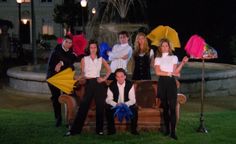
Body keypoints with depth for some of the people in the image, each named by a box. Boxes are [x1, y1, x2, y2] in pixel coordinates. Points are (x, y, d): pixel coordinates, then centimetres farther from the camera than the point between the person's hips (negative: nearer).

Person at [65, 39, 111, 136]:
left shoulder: (101, 59, 7)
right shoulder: (84, 59, 5)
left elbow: (109, 70, 18)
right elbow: (82, 73, 7)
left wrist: (104, 78, 5)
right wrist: (83, 77, -14)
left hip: (99, 84, 1)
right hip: (89, 83, -1)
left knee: (100, 106, 3)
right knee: (83, 106, -5)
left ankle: (99, 129, 15)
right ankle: (75, 129, 1)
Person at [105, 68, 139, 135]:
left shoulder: (130, 85, -12)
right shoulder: (112, 86, -10)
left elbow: (133, 100, -15)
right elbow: (108, 99, -11)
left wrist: (125, 104, -35)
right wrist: (116, 104, -32)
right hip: (115, 106, 1)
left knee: (134, 108, -29)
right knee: (108, 108, -28)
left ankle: (133, 129, -9)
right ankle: (111, 129, -9)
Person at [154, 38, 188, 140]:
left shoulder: (174, 57, 7)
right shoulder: (157, 59, 9)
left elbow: (176, 72, -3)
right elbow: (158, 72, -6)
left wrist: (183, 63, -14)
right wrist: (170, 73, -8)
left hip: (171, 82, -1)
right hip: (162, 83, 1)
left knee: (172, 107, -9)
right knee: (165, 107, 6)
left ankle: (173, 132, -9)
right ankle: (167, 129, 14)